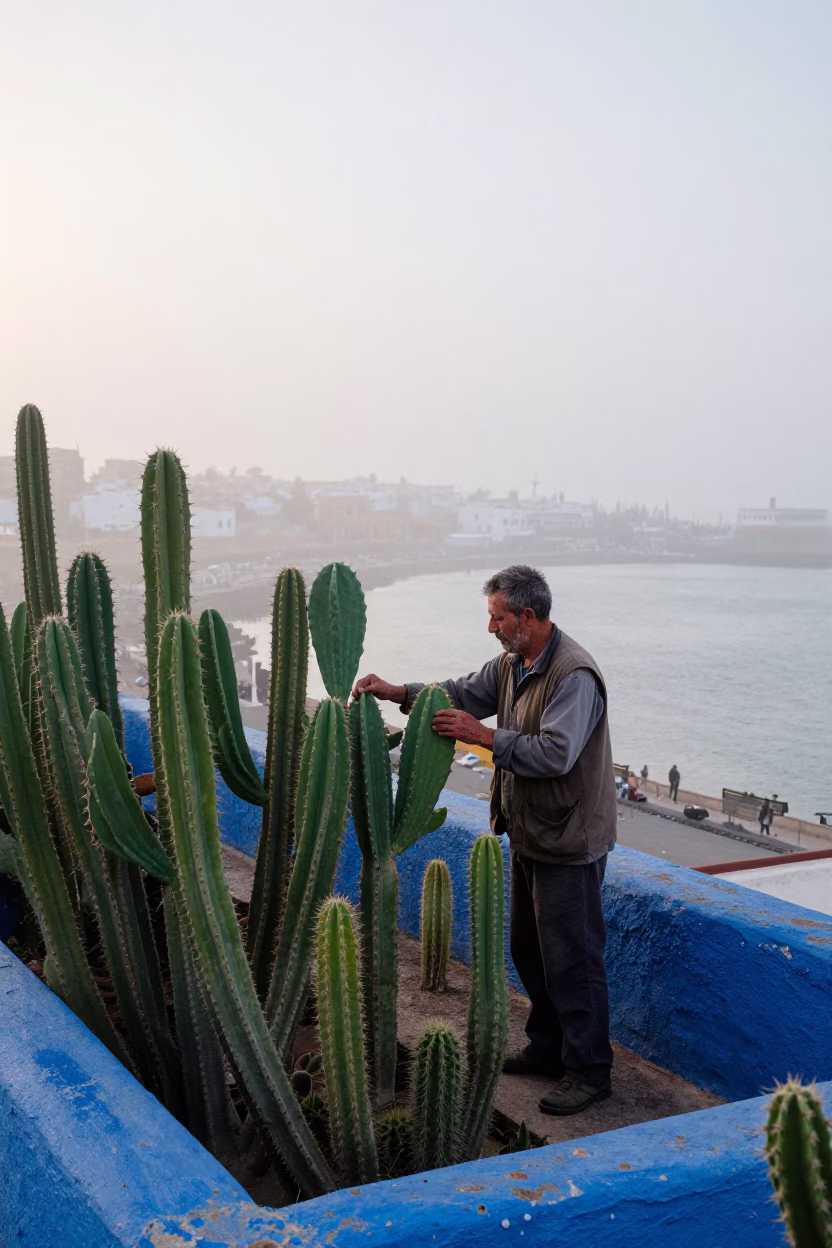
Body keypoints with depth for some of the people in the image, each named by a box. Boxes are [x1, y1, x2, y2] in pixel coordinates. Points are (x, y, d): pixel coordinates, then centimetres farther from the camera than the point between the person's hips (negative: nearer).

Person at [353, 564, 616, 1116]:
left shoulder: (575, 675, -23)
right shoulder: (512, 664, 7)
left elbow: (555, 753, -31)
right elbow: (465, 693, 16)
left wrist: (483, 736, -27)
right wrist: (396, 692, 5)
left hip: (569, 843, -10)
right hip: (529, 836, 10)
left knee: (573, 959, -1)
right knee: (529, 950, 20)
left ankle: (589, 1072, 12)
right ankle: (548, 1048, 35)